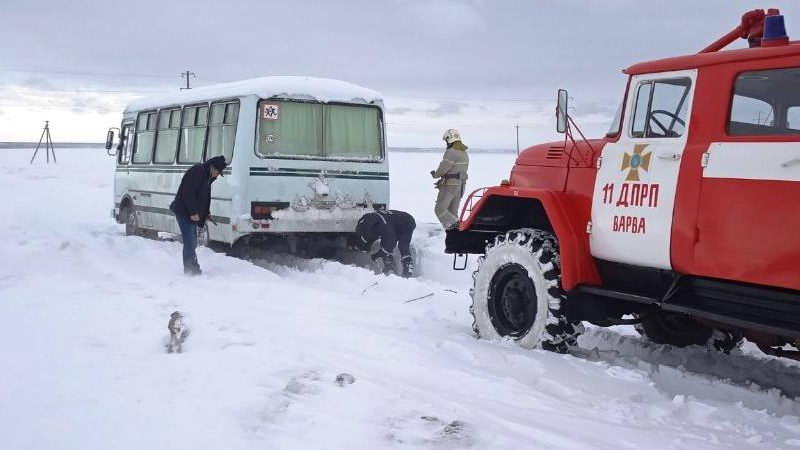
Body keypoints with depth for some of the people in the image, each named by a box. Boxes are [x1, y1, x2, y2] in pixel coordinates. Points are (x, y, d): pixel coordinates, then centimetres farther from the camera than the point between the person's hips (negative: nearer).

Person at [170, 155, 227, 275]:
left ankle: (194, 270, 24)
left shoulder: (207, 176, 16)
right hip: (184, 212, -10)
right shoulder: (196, 172, -16)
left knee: (192, 243, 16)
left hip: (192, 214, 10)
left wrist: (206, 212, 13)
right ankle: (191, 270, -9)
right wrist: (193, 212, -23)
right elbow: (188, 193, -22)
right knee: (190, 243, -11)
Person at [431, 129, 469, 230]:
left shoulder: (451, 152, -17)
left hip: (450, 185, -9)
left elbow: (443, 168, -18)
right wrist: (442, 180, 12)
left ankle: (452, 224, -18)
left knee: (440, 209, -4)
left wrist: (435, 174, 3)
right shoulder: (464, 153, 13)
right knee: (453, 211, 14)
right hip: (460, 185, 9)